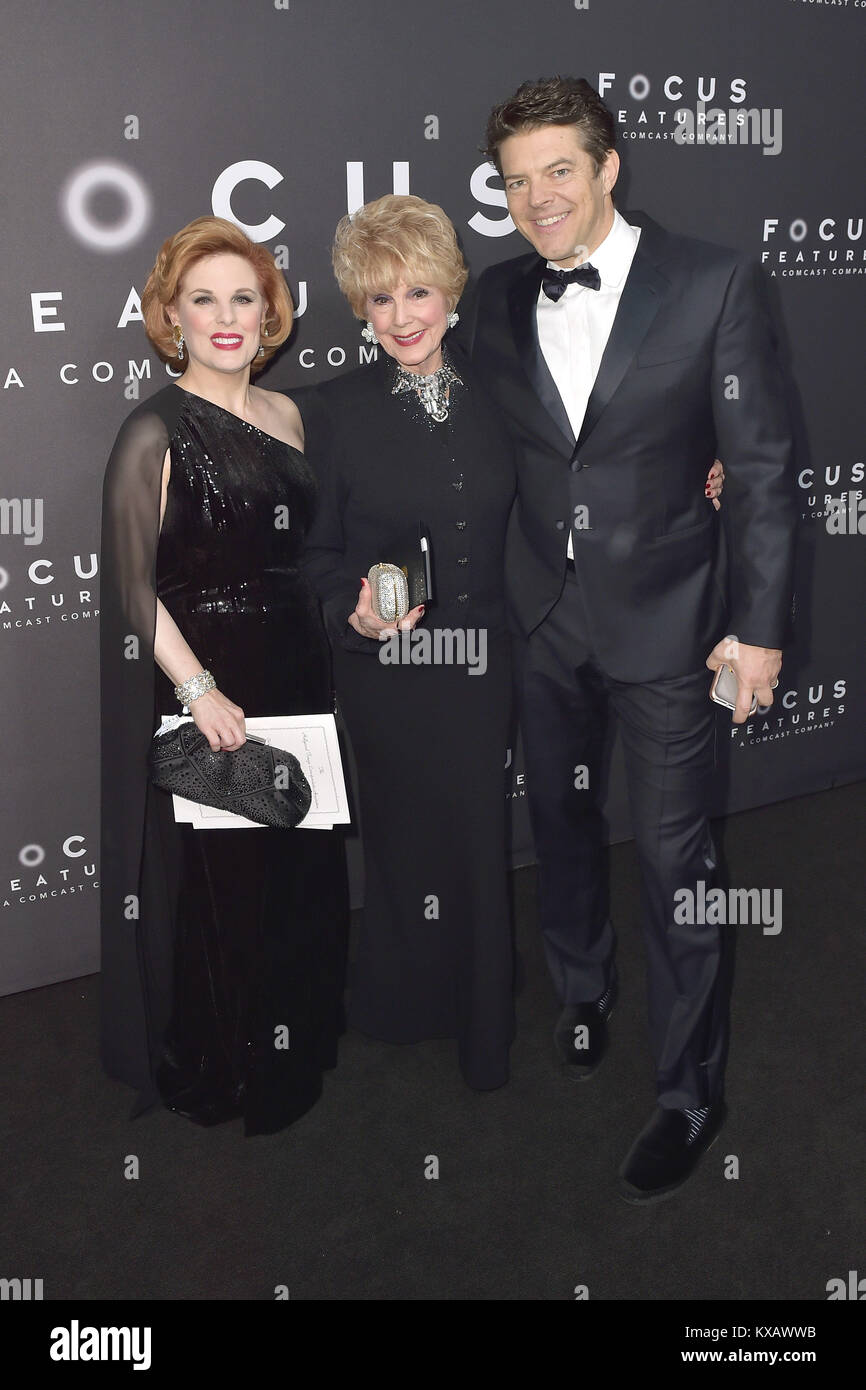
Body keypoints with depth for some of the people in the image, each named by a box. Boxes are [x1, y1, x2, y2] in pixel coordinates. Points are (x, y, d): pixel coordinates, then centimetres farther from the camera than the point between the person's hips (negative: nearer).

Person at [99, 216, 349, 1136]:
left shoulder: (287, 417, 10)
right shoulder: (155, 432, -10)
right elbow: (133, 584, -15)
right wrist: (197, 688, -23)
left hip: (296, 675, 7)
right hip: (204, 689, -6)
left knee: (299, 874, 15)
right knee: (213, 880, 3)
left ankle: (292, 1050, 35)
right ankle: (216, 1076, 24)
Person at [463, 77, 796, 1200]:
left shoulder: (713, 285, -10)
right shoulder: (498, 299, 2)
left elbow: (763, 469, -8)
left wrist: (757, 625, -10)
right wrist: (477, 590, 6)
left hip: (665, 622, -4)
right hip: (541, 616, 4)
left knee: (675, 858, 2)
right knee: (559, 821, 19)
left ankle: (690, 1095, 19)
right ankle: (582, 991, 46)